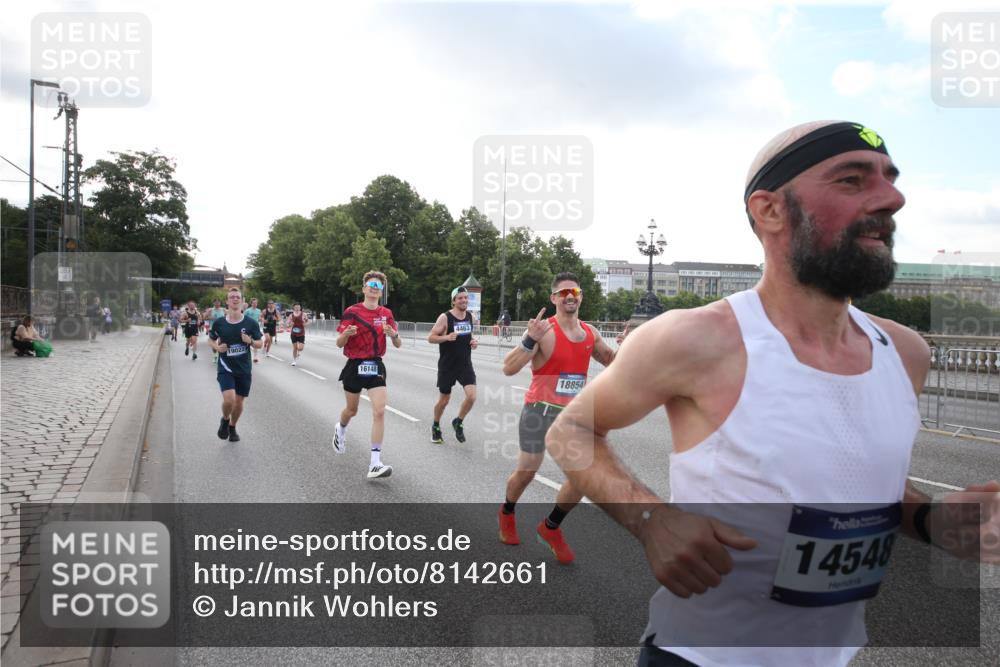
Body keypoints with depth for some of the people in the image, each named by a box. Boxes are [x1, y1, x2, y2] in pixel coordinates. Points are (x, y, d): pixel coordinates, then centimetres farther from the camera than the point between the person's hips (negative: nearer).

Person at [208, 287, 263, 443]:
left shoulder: (251, 323, -4)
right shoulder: (219, 322, -4)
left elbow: (260, 343, 3)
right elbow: (211, 340, 11)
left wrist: (250, 341, -18)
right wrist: (217, 347, -11)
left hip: (244, 369, 1)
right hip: (225, 368, -1)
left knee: (239, 403, 10)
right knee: (229, 399, -19)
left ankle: (232, 427, 37)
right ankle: (225, 420, 14)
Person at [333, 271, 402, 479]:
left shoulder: (386, 313, 4)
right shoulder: (352, 312, -6)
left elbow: (398, 345, 5)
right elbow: (339, 343, -6)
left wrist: (394, 334, -18)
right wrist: (346, 334, -29)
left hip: (376, 366, 2)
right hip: (355, 366, -1)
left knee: (379, 411, -14)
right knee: (352, 410, 15)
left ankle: (375, 463, -13)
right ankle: (341, 430, 53)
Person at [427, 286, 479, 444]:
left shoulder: (471, 317, 4)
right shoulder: (445, 317, -12)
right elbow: (430, 337, -11)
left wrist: (474, 341, 1)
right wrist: (446, 337, -27)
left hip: (465, 364, 4)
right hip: (447, 365, -4)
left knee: (471, 396, -13)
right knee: (444, 399, 9)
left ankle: (458, 422, 14)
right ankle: (436, 427, 35)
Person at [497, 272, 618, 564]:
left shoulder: (590, 333, 5)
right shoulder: (544, 330, -15)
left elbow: (612, 363, 22)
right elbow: (509, 368, -22)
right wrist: (531, 340, -36)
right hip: (540, 409, -5)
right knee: (527, 471, 4)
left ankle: (551, 528, 20)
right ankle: (507, 512, 37)